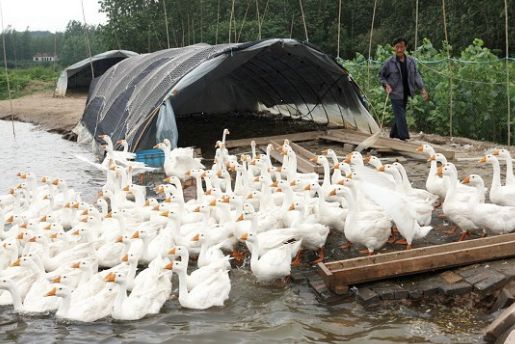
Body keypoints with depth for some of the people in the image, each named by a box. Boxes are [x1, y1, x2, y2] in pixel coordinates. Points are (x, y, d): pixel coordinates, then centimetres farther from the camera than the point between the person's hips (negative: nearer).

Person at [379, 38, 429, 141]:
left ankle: (393, 135, 31)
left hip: (405, 94, 5)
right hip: (396, 94, -5)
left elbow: (416, 76, 6)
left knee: (399, 116, 16)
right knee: (401, 117, -9)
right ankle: (404, 138, -8)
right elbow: (381, 76, 4)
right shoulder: (389, 62, -8)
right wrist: (386, 85, -12)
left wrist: (422, 89, -4)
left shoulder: (411, 61, 2)